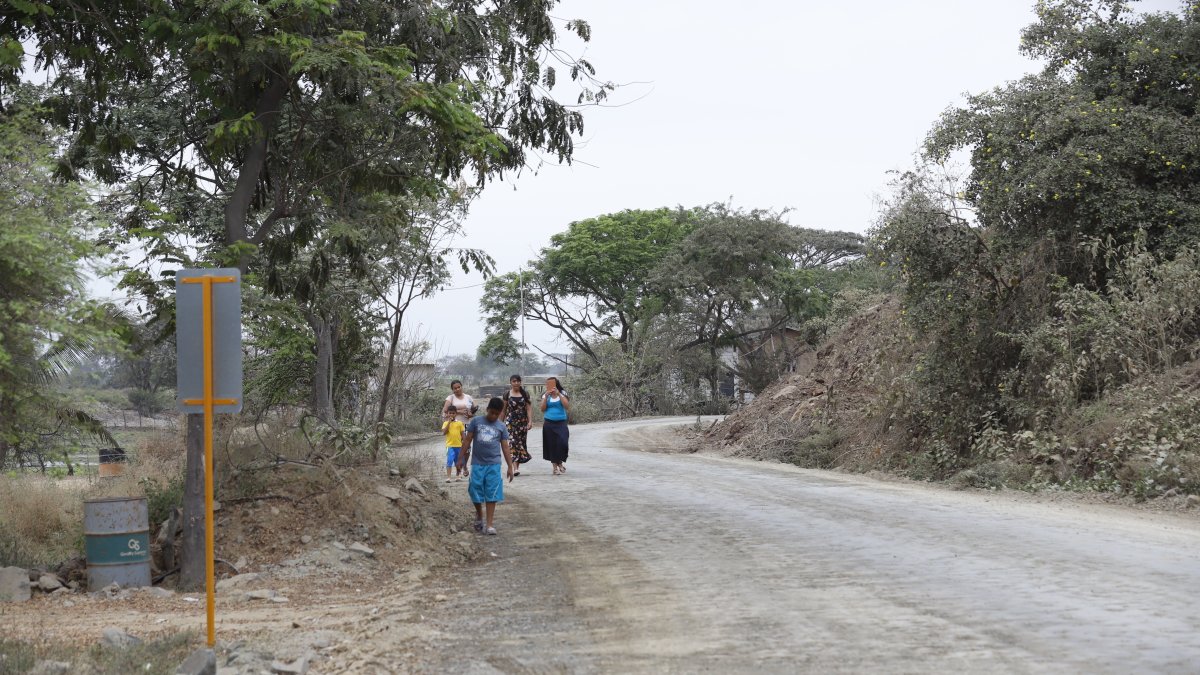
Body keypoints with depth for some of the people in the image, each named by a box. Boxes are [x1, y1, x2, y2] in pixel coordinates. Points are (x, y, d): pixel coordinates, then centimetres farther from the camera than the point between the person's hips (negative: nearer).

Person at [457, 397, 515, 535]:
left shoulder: (501, 427, 4)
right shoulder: (476, 422, 2)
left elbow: (505, 448, 6)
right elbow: (467, 441, 5)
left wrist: (510, 467, 1)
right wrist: (461, 458, 2)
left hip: (493, 464, 0)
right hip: (477, 463, 0)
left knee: (491, 494, -3)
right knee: (475, 492, 4)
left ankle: (489, 524, 0)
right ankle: (479, 515, 32)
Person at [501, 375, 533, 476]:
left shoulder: (525, 394, 6)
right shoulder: (507, 395, 3)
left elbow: (529, 408, 2)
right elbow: (504, 410, 10)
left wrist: (530, 421, -8)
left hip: (522, 421, 2)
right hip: (510, 421, -2)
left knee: (521, 443, 5)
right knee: (512, 442, -14)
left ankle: (518, 465, 18)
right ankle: (515, 468, -20)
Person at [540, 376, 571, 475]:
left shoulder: (562, 394, 4)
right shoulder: (546, 395, 7)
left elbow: (567, 406, -9)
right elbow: (543, 409, 0)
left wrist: (559, 394, -14)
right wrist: (546, 396, -10)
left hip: (561, 423, -1)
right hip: (549, 424, 1)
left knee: (562, 443, -14)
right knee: (551, 445, 1)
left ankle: (560, 462, 9)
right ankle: (555, 466, 10)